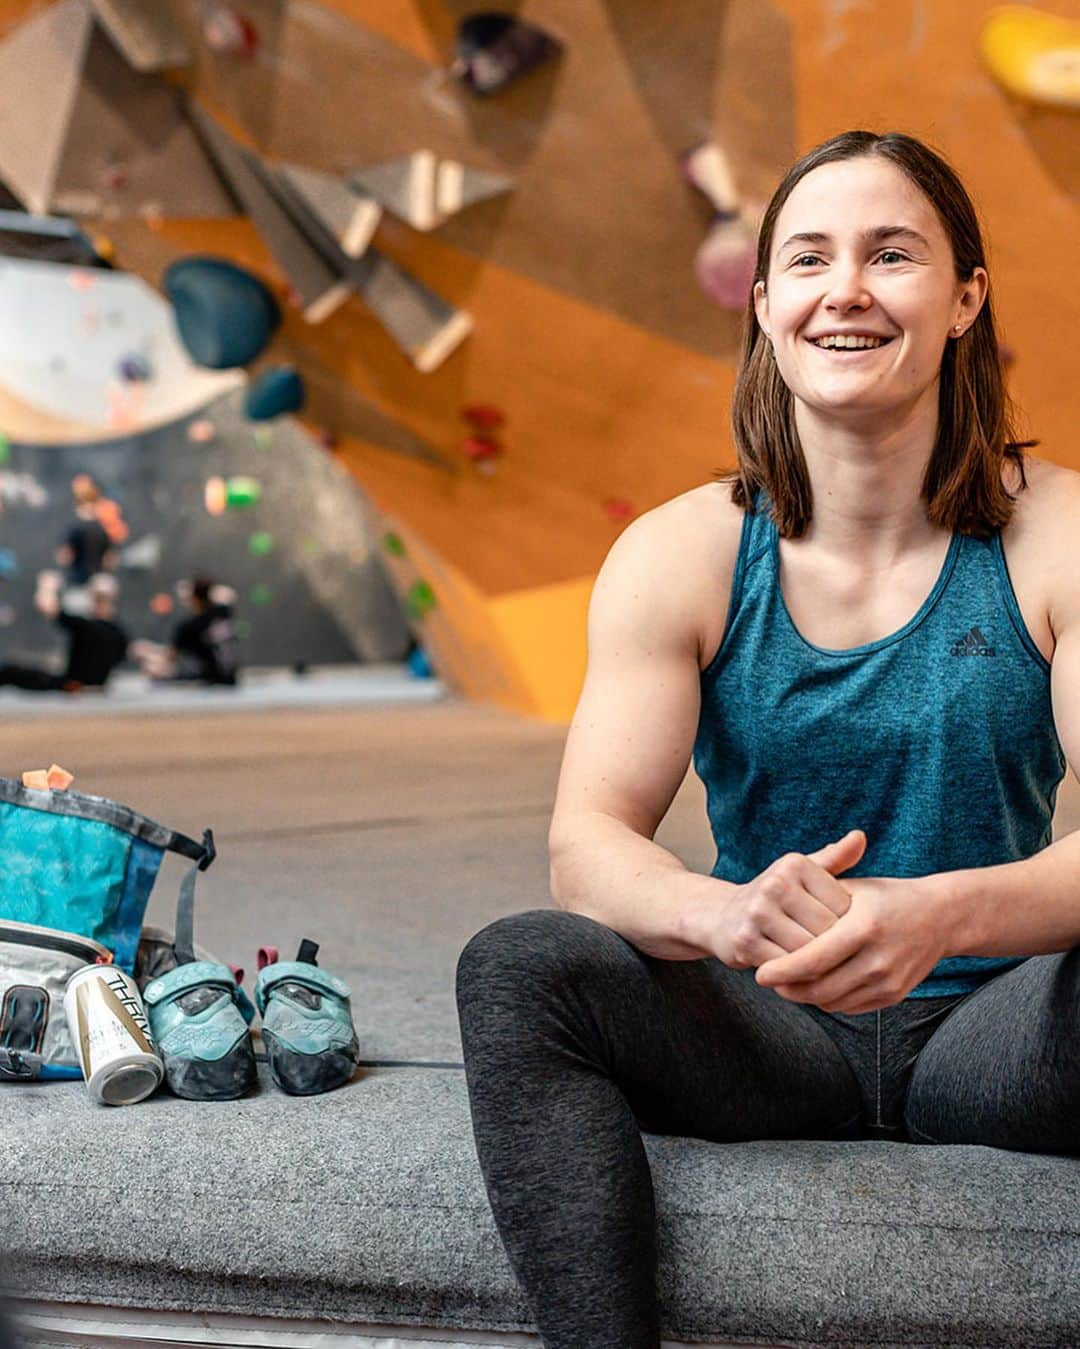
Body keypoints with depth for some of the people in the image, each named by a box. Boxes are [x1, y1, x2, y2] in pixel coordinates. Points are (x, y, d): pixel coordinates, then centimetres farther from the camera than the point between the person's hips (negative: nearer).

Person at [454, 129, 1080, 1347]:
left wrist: (942, 913, -39)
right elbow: (585, 843, -12)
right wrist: (728, 915, -35)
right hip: (772, 1036, 2)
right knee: (516, 967, -25)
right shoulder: (679, 554, -1)